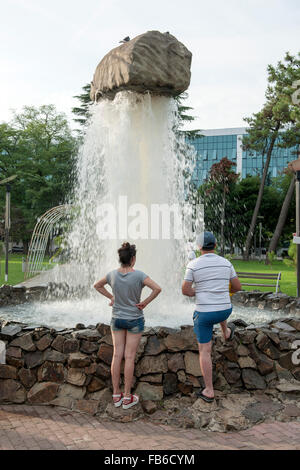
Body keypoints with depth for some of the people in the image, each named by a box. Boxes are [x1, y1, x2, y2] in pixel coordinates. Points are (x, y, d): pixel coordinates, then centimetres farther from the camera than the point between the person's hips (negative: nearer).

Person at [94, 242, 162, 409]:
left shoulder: (113, 274, -5)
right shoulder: (138, 275, -18)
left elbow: (97, 285, 11)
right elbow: (157, 289, -25)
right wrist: (145, 302, -13)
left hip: (117, 319, 4)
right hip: (135, 320, -4)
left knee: (117, 355, 8)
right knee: (130, 357, 3)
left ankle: (116, 395, 16)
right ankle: (127, 397, 11)